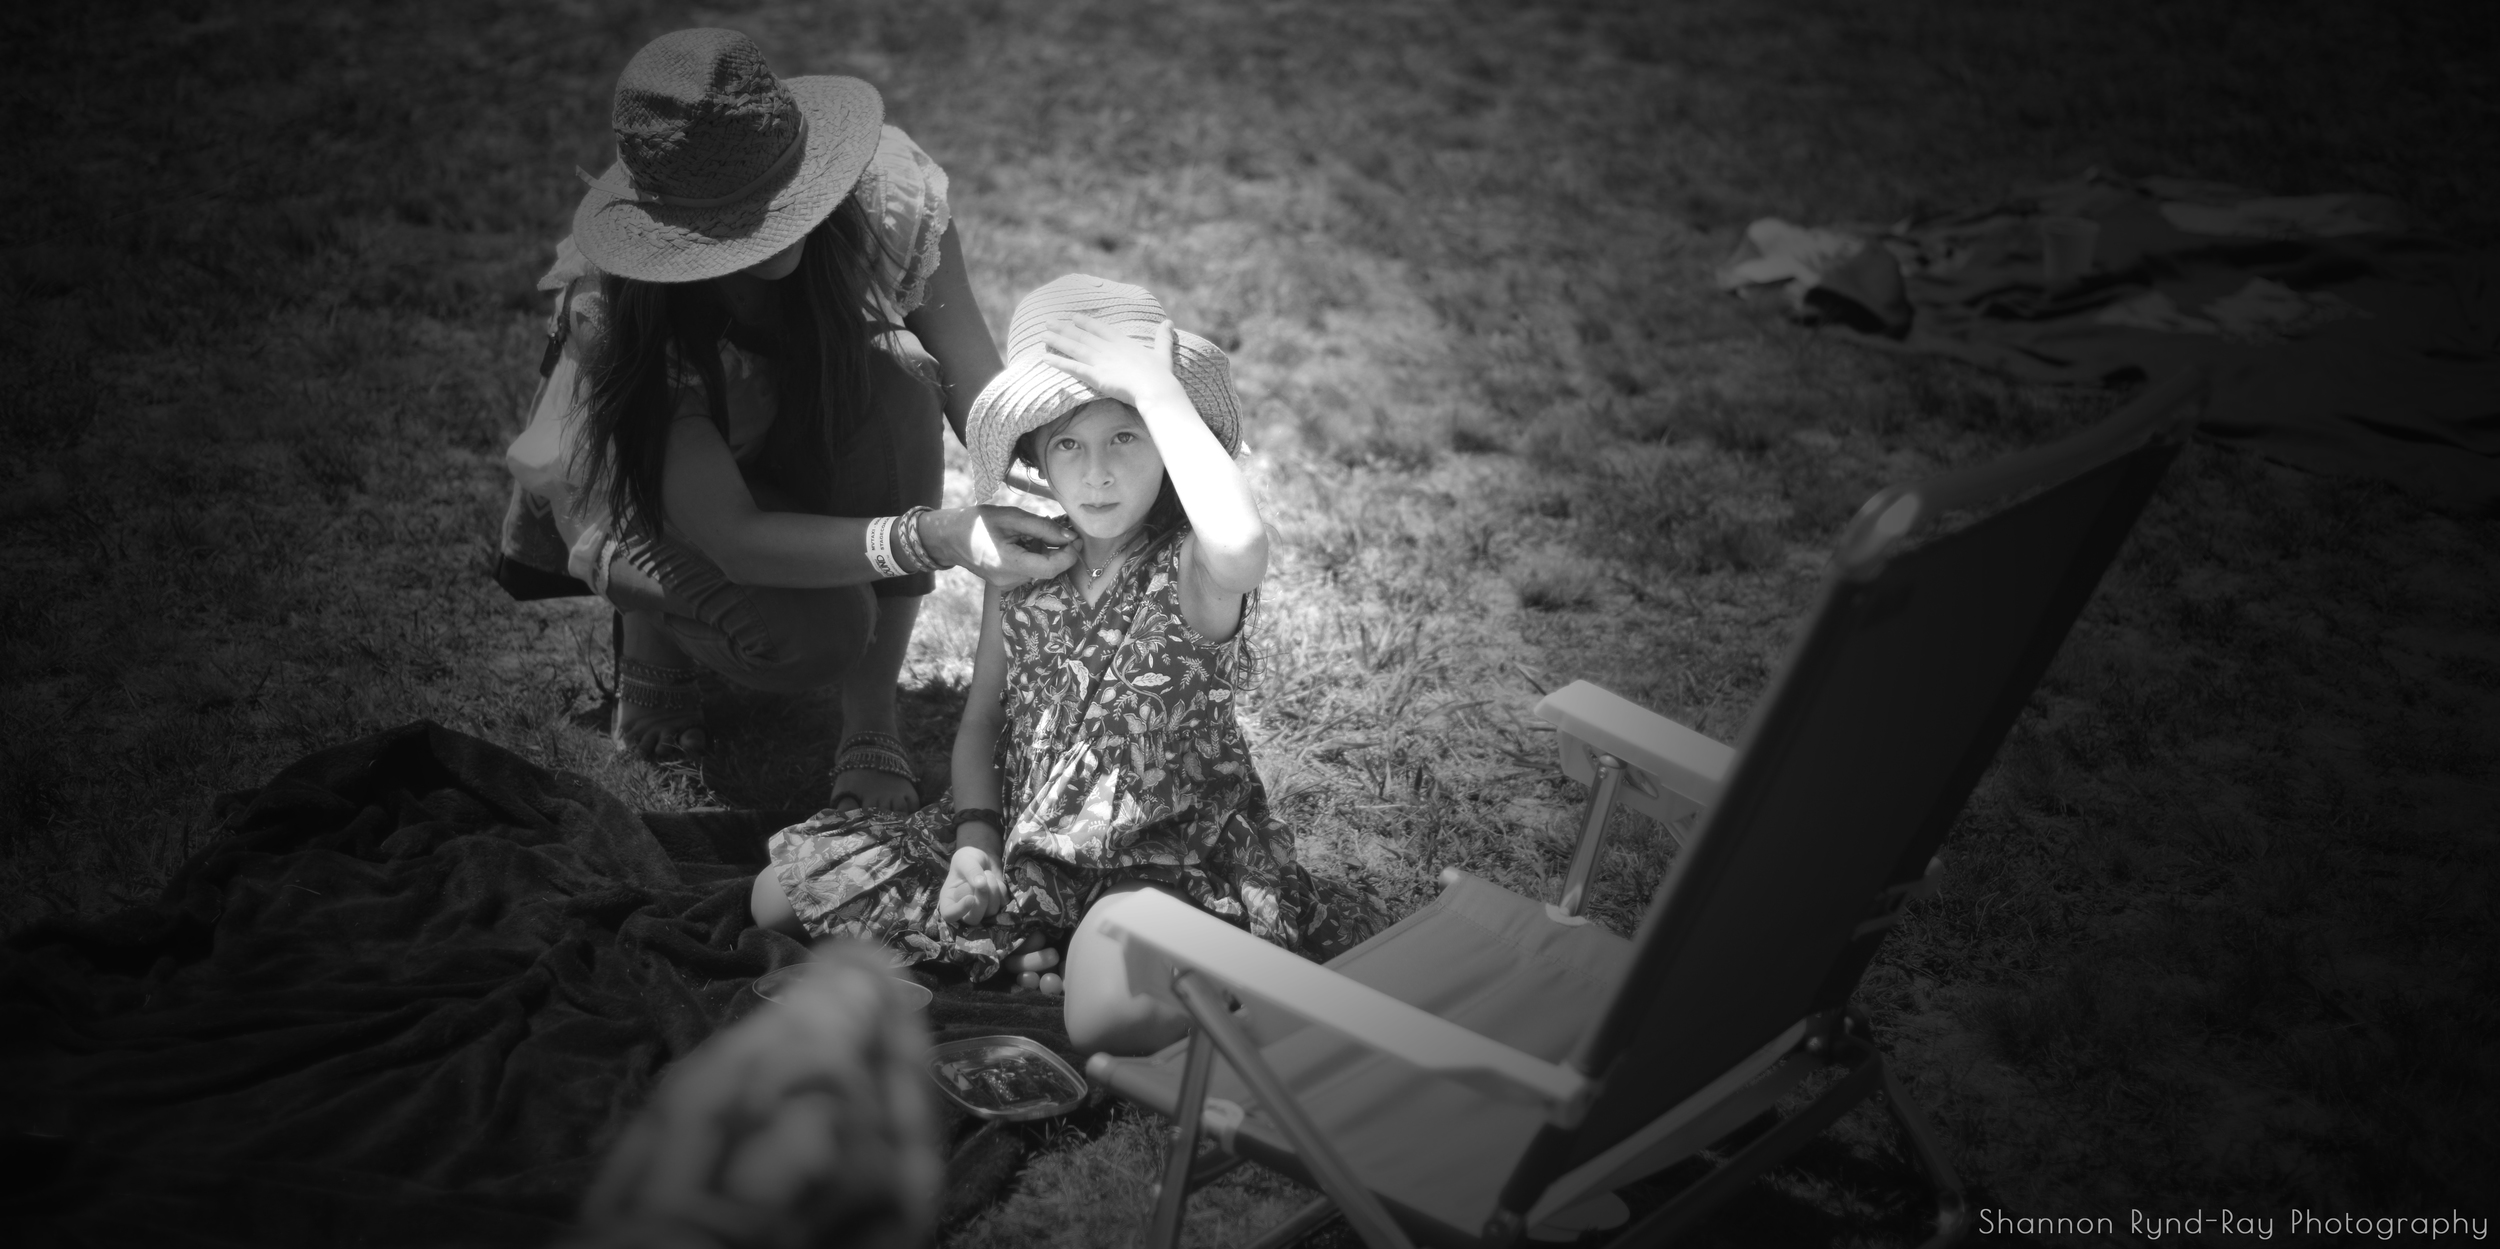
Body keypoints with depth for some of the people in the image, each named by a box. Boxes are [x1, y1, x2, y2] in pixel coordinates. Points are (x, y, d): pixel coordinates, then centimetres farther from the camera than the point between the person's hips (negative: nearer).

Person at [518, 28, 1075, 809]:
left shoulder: (885, 193, -33)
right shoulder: (607, 307, -37)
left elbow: (983, 397, -27)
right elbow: (732, 538, -40)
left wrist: (1057, 509, -44)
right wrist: (933, 538, -53)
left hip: (825, 440, 3)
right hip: (653, 485, -3)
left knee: (897, 387, -34)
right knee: (815, 636, -32)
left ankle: (872, 731, -19)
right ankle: (651, 628, 6)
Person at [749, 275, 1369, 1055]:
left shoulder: (1189, 570, -17)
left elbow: (1241, 549, -44)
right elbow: (983, 716, 11)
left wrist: (1155, 386, -35)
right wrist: (974, 838, -7)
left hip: (1165, 852, -6)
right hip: (1023, 836, 7)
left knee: (1111, 1018, -37)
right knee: (782, 894, 0)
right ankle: (1038, 956, 0)